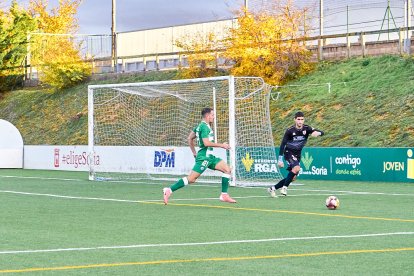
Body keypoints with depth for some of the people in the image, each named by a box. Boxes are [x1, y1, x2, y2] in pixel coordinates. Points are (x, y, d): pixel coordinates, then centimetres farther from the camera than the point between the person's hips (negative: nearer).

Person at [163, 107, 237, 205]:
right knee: (191, 179, -13)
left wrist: (194, 153, 25)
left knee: (227, 170, 3)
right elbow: (206, 143, -23)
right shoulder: (204, 127, -13)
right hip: (204, 157, -10)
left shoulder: (200, 126, 17)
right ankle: (169, 190, -6)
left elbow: (189, 139, 23)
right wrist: (221, 145, -14)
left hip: (209, 156, 10)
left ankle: (224, 195, 2)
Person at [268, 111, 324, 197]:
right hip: (289, 152, -5)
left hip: (297, 154, 5)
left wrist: (317, 133, -40)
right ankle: (285, 187, -19)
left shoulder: (306, 129, -9)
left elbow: (321, 132, -15)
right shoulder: (290, 131, -18)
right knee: (296, 168, -32)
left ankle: (273, 188, 20)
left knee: (293, 177, 6)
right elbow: (283, 144, -14)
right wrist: (280, 159, -18)